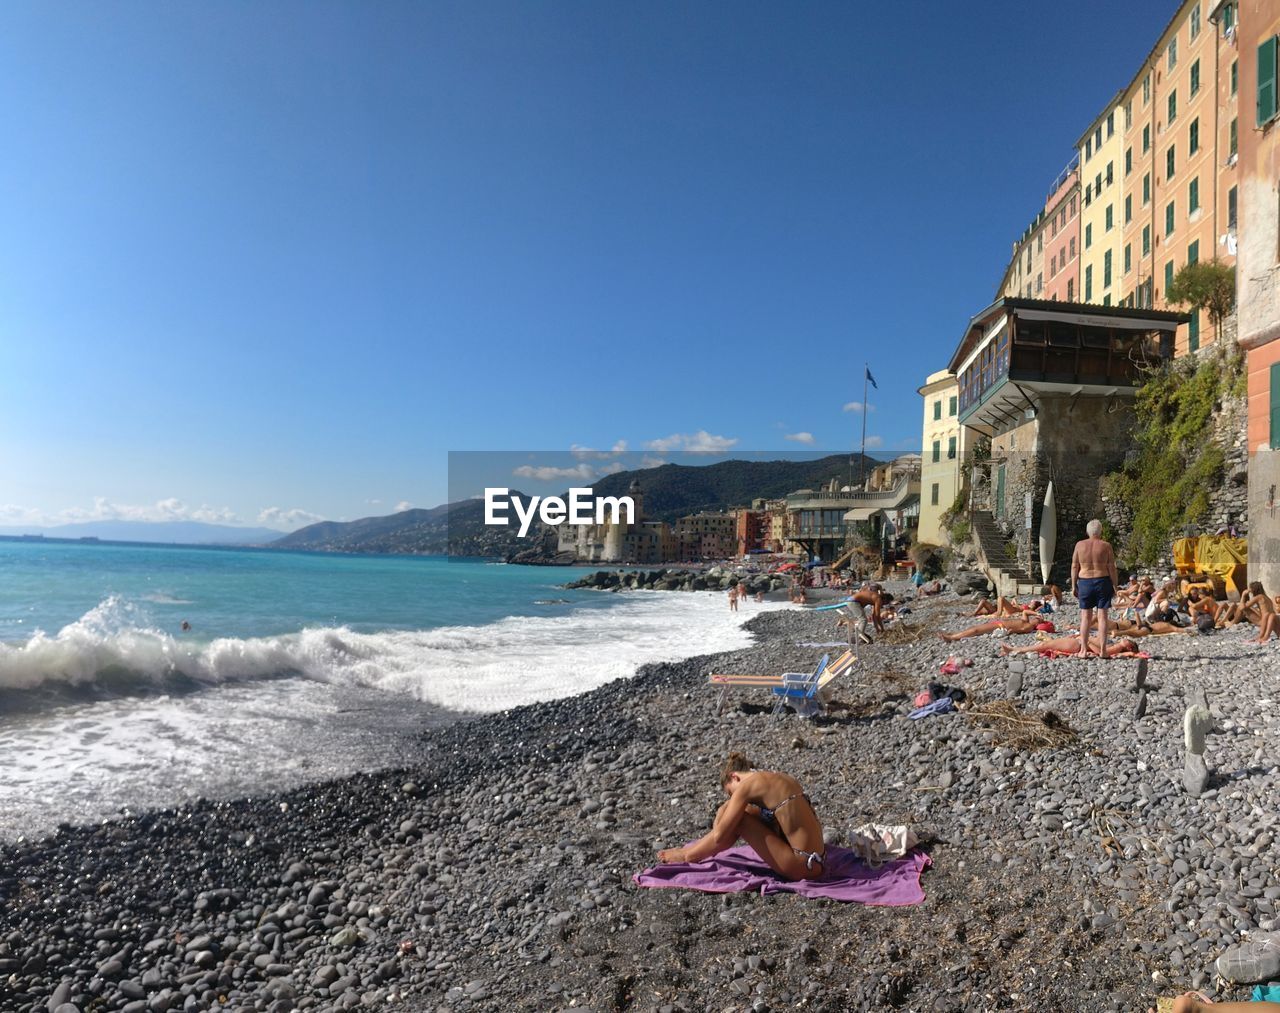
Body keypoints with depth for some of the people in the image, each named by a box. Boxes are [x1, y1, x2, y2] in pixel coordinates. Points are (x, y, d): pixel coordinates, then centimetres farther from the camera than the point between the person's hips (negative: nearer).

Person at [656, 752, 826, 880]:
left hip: (803, 866, -8)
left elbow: (720, 836, -11)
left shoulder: (746, 785, -11)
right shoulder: (779, 777, 12)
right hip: (815, 858, 8)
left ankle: (688, 856, 15)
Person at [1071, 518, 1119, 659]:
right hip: (1102, 581, -1)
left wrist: (1074, 585, 8)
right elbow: (1112, 568, -3)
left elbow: (1074, 567, 2)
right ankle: (1103, 651, 2)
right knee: (1102, 616, 2)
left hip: (1084, 582, 1)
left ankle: (1084, 650, 4)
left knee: (1085, 617, 6)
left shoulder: (1080, 545, 0)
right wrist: (1115, 585, 4)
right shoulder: (1106, 546, -3)